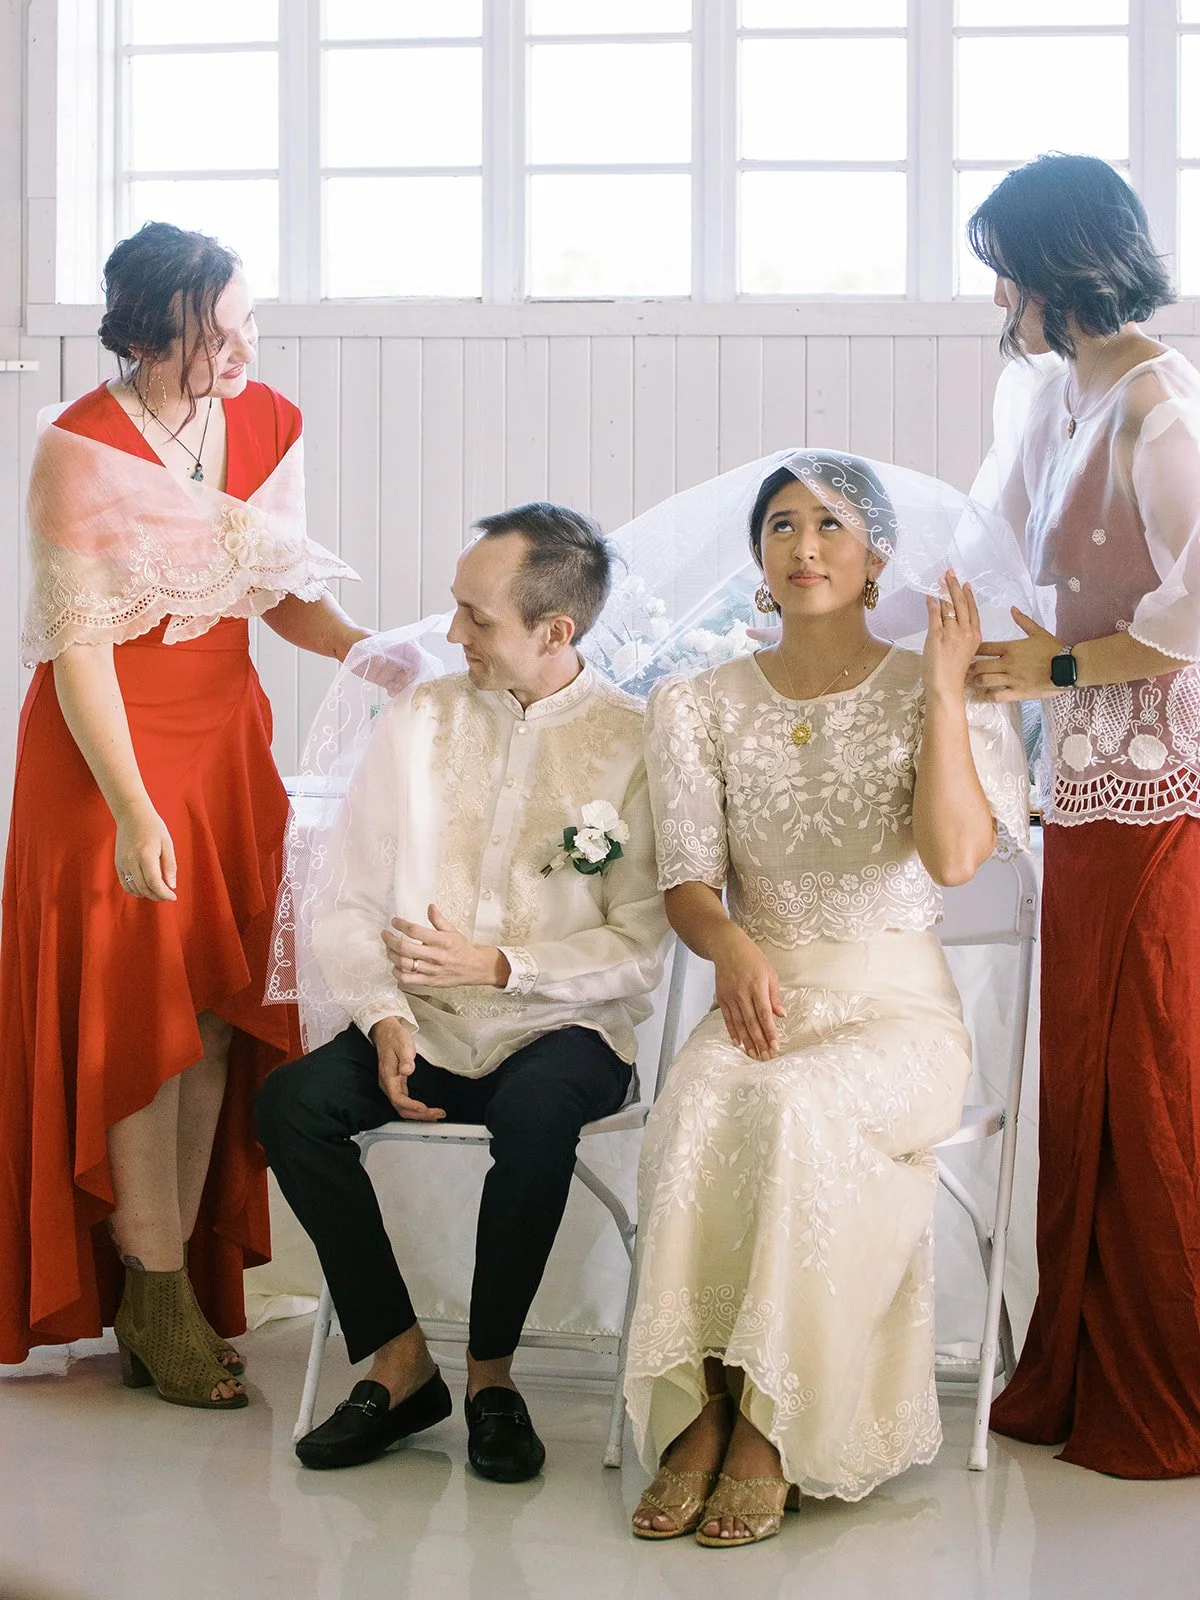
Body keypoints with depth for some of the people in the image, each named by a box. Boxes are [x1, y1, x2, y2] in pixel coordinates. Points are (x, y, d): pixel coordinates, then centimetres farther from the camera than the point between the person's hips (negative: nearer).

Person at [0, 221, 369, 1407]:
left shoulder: (269, 425, 0)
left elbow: (285, 591, 7)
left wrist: (366, 648, -12)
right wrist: (132, 810, -21)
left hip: (227, 739, 5)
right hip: (108, 746, -5)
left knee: (219, 1009, 5)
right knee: (135, 1009, -1)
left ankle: (186, 1270, 16)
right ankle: (156, 1298, 9)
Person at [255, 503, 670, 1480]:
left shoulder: (636, 742, -3)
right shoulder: (420, 720, 7)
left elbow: (640, 949, -7)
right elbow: (343, 897, 4)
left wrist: (497, 966, -14)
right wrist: (385, 1016, -12)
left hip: (563, 1030, -3)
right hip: (422, 1027, 4)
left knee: (534, 1113, -36)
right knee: (292, 1103, -24)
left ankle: (492, 1369, -12)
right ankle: (398, 1358, -8)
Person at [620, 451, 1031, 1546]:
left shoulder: (933, 695, 2)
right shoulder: (701, 706, 11)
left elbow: (955, 857, -16)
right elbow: (687, 882, 7)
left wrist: (945, 683, -13)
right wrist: (732, 946, -15)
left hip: (896, 1011, -2)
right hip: (761, 1001, 2)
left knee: (791, 1105, -36)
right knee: (694, 1111, -33)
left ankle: (772, 1426, -26)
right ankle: (698, 1412, -27)